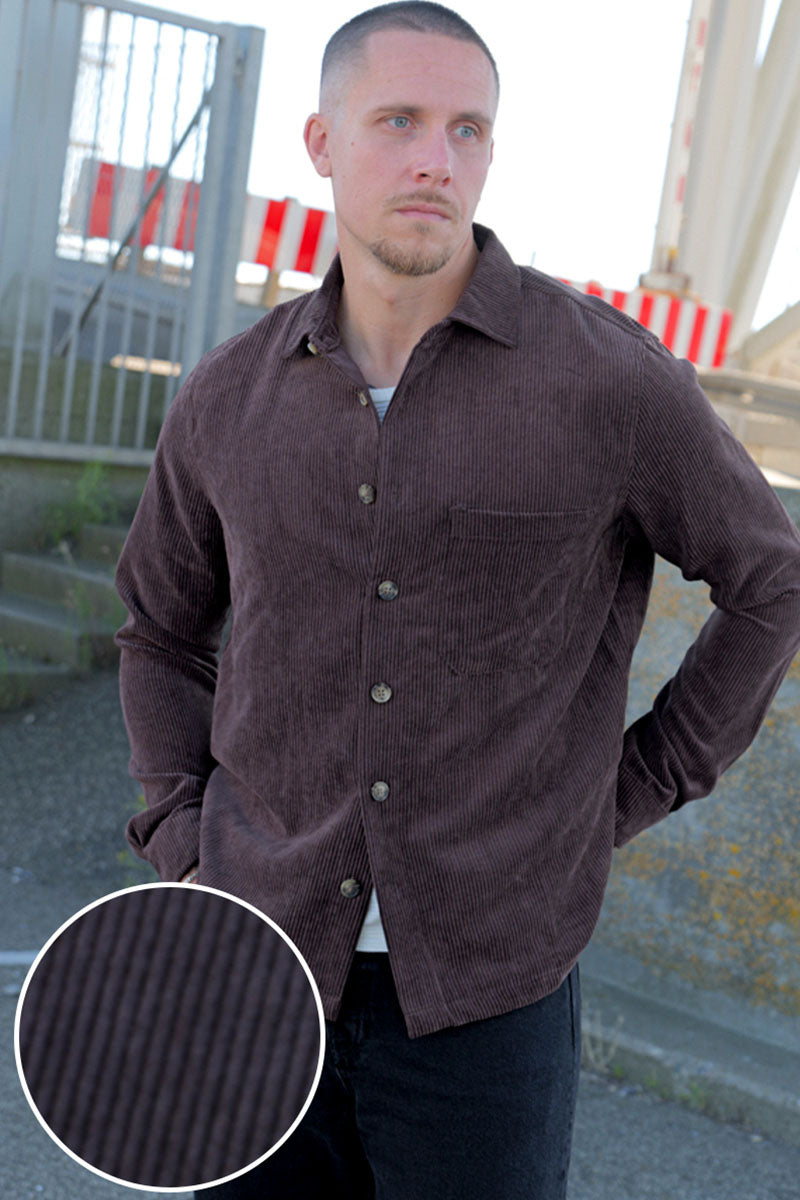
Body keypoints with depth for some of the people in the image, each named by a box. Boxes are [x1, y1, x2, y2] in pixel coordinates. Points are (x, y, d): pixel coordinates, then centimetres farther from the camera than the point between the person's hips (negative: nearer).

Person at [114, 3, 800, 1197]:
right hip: (258, 970, 3)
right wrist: (182, 834, 5)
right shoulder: (229, 398, 1)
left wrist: (637, 788, 1)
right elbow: (164, 628, 17)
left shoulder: (613, 375, -9)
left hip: (487, 989, -2)